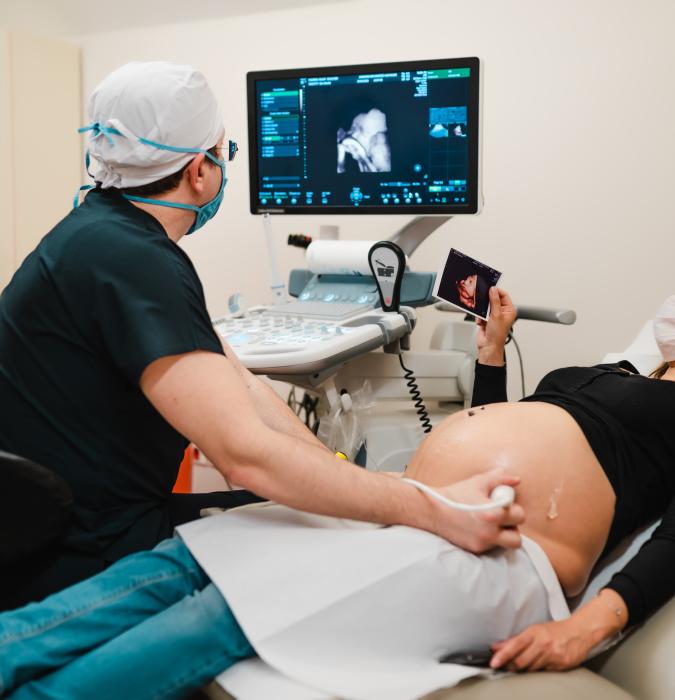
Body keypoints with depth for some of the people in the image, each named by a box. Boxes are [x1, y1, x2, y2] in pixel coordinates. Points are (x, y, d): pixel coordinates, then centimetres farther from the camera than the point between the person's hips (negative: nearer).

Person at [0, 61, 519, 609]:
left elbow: (240, 387, 3)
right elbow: (247, 454, -33)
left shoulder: (112, 233, 7)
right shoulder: (125, 260, -26)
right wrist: (434, 511, -28)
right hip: (88, 560, -9)